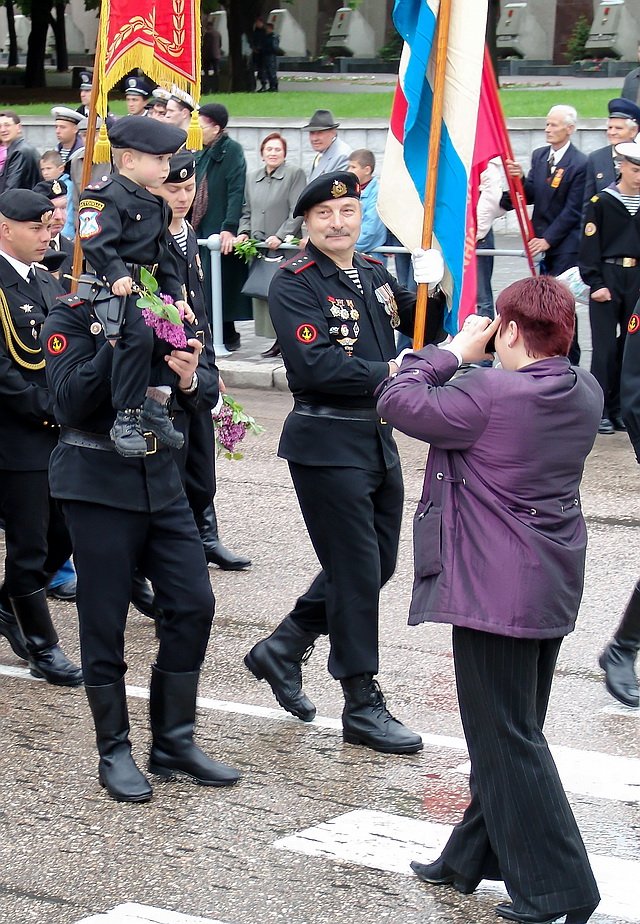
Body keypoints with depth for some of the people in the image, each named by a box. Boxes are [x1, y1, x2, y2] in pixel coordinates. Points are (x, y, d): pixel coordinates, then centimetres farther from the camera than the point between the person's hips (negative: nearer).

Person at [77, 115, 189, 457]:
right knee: (139, 335, -29)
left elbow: (164, 256, 25)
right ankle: (126, 419, -23)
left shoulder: (156, 204, 21)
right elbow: (96, 242, -22)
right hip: (120, 287, -10)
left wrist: (176, 296, 18)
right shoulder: (109, 196, -9)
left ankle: (155, 404, 13)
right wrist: (116, 274, -34)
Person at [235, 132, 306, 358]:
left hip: (285, 246, -5)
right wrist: (244, 233, 5)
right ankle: (278, 341, 7)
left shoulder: (295, 174, 0)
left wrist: (281, 236, -15)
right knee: (263, 293, 2)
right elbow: (247, 211, 23)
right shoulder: (252, 178, 17)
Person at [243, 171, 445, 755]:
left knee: (379, 564, 16)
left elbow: (420, 330, 17)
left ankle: (281, 650, 30)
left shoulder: (374, 274, 9)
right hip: (327, 444, -8)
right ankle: (362, 707, 8)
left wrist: (429, 290, -3)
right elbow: (314, 365, -23)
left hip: (378, 438, 8)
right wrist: (388, 373, -19)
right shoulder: (295, 283, -13)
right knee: (356, 572, -3)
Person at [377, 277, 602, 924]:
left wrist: (454, 352, -2)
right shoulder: (585, 392, 2)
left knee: (506, 737, -1)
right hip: (555, 586, 9)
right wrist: (470, 362, 4)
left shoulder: (487, 396, -21)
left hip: (496, 592, -9)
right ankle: (473, 858, 33)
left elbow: (396, 402, -13)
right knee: (509, 730, 19)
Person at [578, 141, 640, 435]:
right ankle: (601, 411, 1)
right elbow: (590, 246, -4)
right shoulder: (601, 202, -3)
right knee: (606, 346, -4)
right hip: (608, 278, -4)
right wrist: (596, 284, -10)